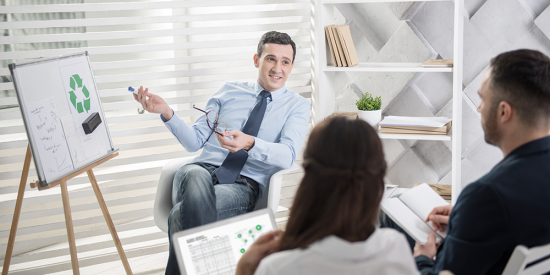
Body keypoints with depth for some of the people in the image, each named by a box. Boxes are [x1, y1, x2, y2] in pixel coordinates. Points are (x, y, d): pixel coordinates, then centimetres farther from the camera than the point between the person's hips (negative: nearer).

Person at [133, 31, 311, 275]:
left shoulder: (297, 106, 11)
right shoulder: (230, 91, 19)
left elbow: (287, 156, -7)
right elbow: (194, 141, 15)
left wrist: (249, 143, -27)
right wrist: (166, 112, -2)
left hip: (243, 185, -2)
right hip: (203, 169, 2)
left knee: (180, 216, -33)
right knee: (196, 176, -39)